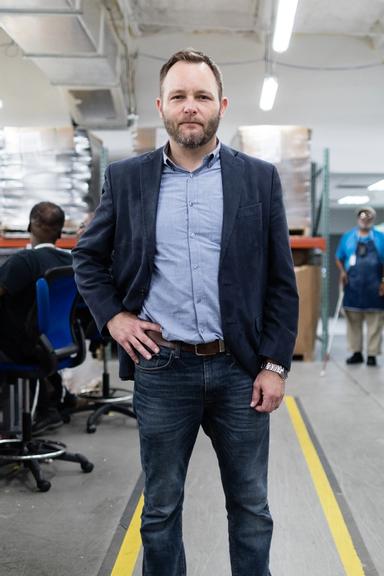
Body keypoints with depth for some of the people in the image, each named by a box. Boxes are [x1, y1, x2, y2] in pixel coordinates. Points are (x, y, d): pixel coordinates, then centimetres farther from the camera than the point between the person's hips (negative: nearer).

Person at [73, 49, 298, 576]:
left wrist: (275, 365, -3)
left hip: (240, 369, 0)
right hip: (161, 370, 0)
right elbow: (87, 257, 14)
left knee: (251, 507, 12)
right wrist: (111, 316, -1)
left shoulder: (260, 178, 2)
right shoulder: (126, 179, 4)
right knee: (161, 508, 13)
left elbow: (281, 282, 2)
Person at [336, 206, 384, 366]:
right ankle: (356, 352, 14)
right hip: (353, 286, 2)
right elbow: (339, 258, 15)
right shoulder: (347, 237, 11)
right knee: (353, 322, 6)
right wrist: (342, 272, -3)